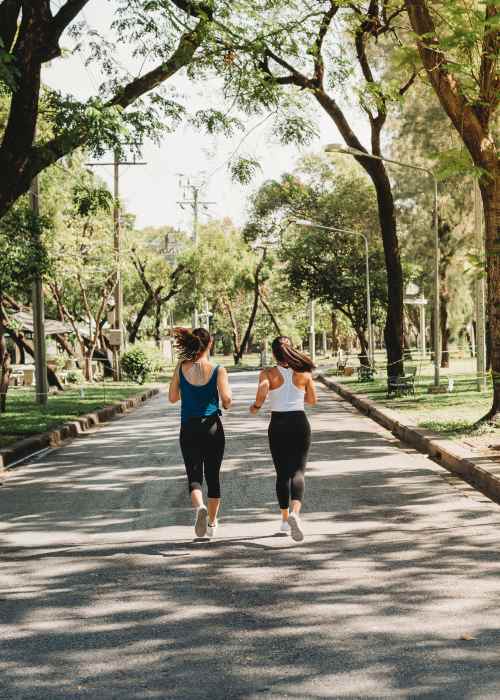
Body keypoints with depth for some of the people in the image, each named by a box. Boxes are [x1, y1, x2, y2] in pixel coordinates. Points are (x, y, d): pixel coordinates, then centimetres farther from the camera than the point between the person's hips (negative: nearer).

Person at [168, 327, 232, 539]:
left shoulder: (181, 368, -1)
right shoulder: (218, 371, -8)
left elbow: (172, 397, 3)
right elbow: (226, 399, -16)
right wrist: (227, 404, 7)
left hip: (189, 430, 1)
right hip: (213, 428, -1)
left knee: (194, 476, 3)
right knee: (212, 476, 13)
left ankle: (199, 507, -27)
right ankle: (211, 524, 23)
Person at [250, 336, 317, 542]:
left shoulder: (268, 374, -5)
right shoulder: (304, 373, 1)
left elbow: (262, 393, -22)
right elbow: (312, 400, 10)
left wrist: (255, 407, -2)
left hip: (278, 425, 0)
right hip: (299, 423, 0)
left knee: (282, 473, 14)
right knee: (298, 471, -5)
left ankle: (285, 518, 20)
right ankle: (295, 511, -30)